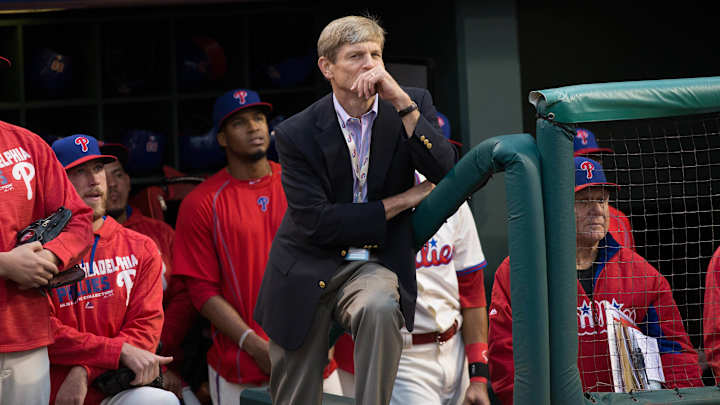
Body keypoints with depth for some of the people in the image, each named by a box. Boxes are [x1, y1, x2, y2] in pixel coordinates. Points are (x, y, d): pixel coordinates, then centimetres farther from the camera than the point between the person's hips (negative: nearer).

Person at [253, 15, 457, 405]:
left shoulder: (413, 105, -1)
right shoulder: (296, 134, -8)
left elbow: (444, 172, -16)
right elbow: (315, 223, -13)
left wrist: (400, 101, -23)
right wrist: (400, 201, -10)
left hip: (372, 268, 0)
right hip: (307, 275, 0)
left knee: (380, 307, -37)